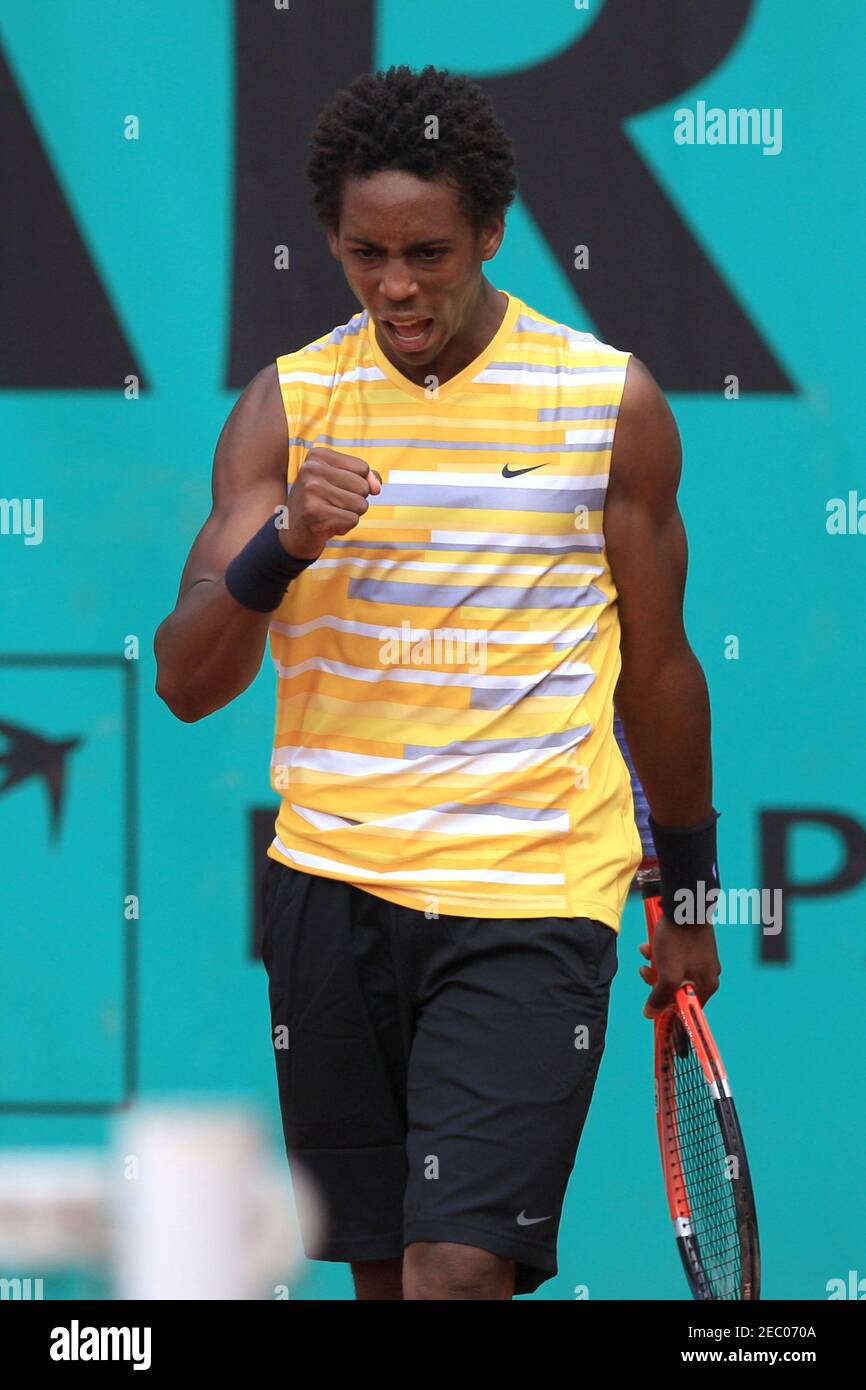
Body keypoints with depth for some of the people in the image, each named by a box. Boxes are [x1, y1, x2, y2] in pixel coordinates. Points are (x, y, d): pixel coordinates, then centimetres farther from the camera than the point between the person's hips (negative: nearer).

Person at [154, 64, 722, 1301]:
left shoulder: (613, 401, 0)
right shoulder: (287, 404, 4)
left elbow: (656, 667, 11)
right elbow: (188, 682, -2)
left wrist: (688, 897, 18)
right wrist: (282, 547, -21)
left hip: (533, 901, -3)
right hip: (333, 889, 3)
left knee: (460, 1267, -15)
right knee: (382, 1264, 8)